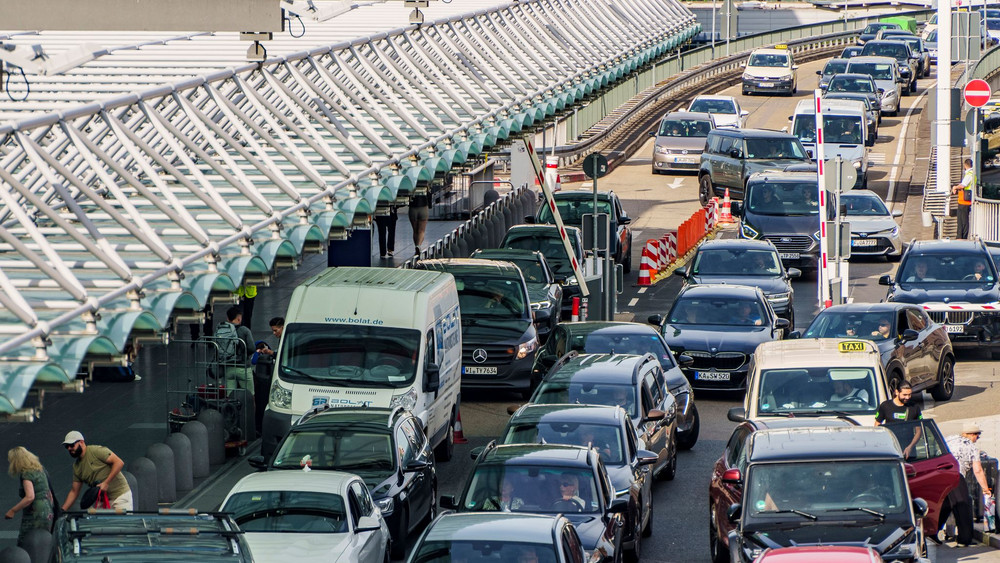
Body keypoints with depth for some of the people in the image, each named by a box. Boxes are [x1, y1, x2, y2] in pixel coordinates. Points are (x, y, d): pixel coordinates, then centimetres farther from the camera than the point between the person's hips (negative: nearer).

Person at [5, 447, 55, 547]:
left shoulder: (26, 474, -11)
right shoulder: (40, 470, 16)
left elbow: (30, 497, -23)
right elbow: (49, 494, 23)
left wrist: (12, 511, -16)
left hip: (35, 515, -9)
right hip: (48, 514, 9)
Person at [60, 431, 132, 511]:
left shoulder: (96, 450, -12)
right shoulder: (76, 466, 10)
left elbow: (119, 462, -18)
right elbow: (74, 492, 14)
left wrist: (106, 483, -21)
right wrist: (62, 510, 4)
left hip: (121, 495, -6)